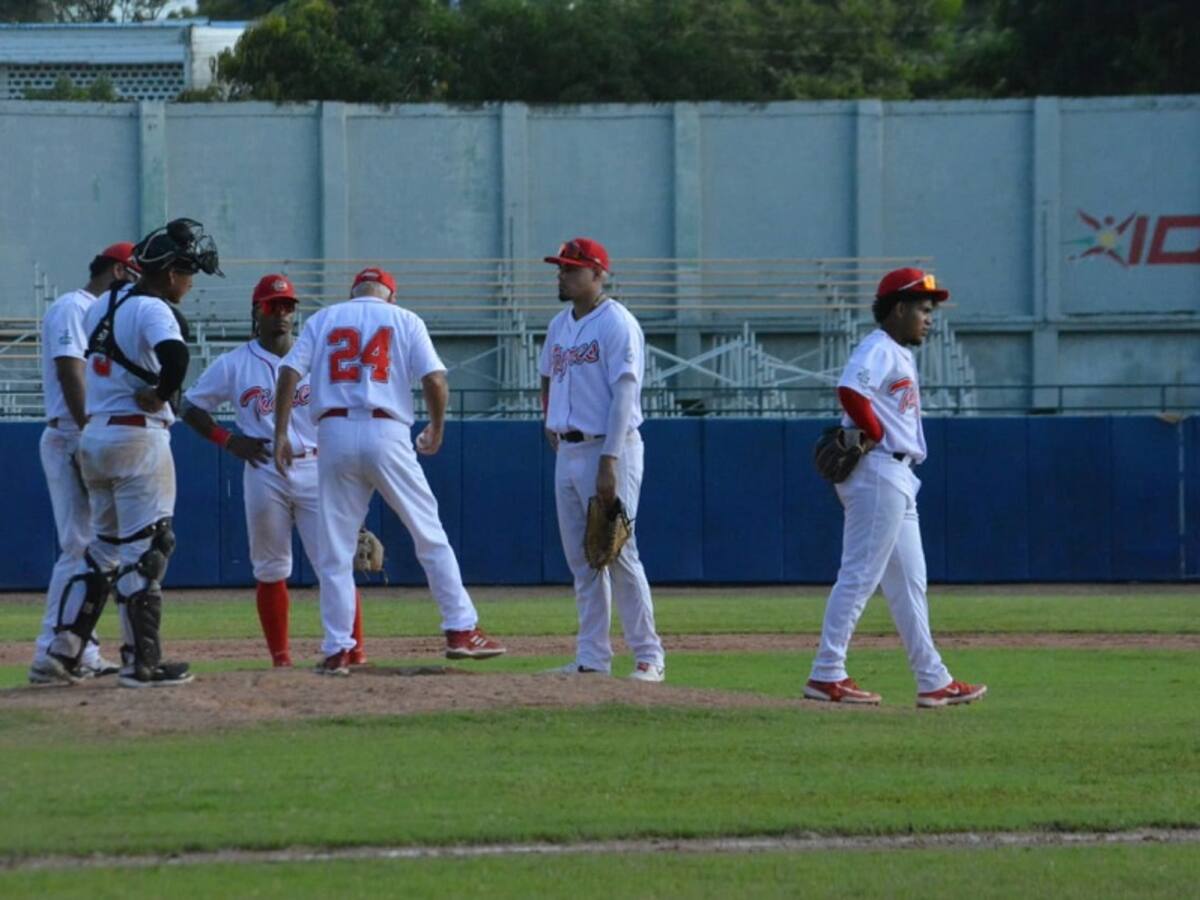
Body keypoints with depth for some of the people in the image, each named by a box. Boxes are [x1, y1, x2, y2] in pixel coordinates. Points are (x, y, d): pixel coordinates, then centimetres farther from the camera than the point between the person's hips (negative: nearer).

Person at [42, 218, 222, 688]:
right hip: (138, 437, -8)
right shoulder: (154, 310, -14)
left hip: (93, 435, 8)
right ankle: (141, 662, -4)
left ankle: (65, 648, 13)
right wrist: (163, 395, -15)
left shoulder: (102, 305, 12)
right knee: (144, 548, -4)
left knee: (105, 544, 18)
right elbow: (174, 354, -33)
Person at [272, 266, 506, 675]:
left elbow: (289, 373, 2)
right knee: (429, 535, 8)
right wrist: (436, 429, 13)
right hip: (387, 434, -1)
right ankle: (461, 630, 4)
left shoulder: (322, 320, 15)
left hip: (335, 434, 1)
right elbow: (435, 380, -1)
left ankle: (337, 651, 3)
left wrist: (281, 435, 3)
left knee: (335, 549, 6)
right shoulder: (404, 320, 10)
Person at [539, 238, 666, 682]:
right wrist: (549, 418, 14)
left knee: (619, 554, -8)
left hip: (608, 449, -8)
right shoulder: (560, 325, 14)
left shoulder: (617, 324, -11)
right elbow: (548, 376, 32)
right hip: (568, 450, 8)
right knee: (581, 559, 8)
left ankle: (648, 656, -3)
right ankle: (592, 658, 12)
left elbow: (624, 394, -18)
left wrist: (609, 461, -24)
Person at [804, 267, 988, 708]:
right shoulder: (878, 349, -12)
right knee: (860, 575, -9)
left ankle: (932, 680, 16)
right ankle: (826, 675, -7)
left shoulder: (901, 355, 19)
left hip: (897, 477, 11)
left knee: (908, 583, 12)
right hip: (878, 471, -11)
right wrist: (876, 434, -19)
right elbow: (850, 390, -30)